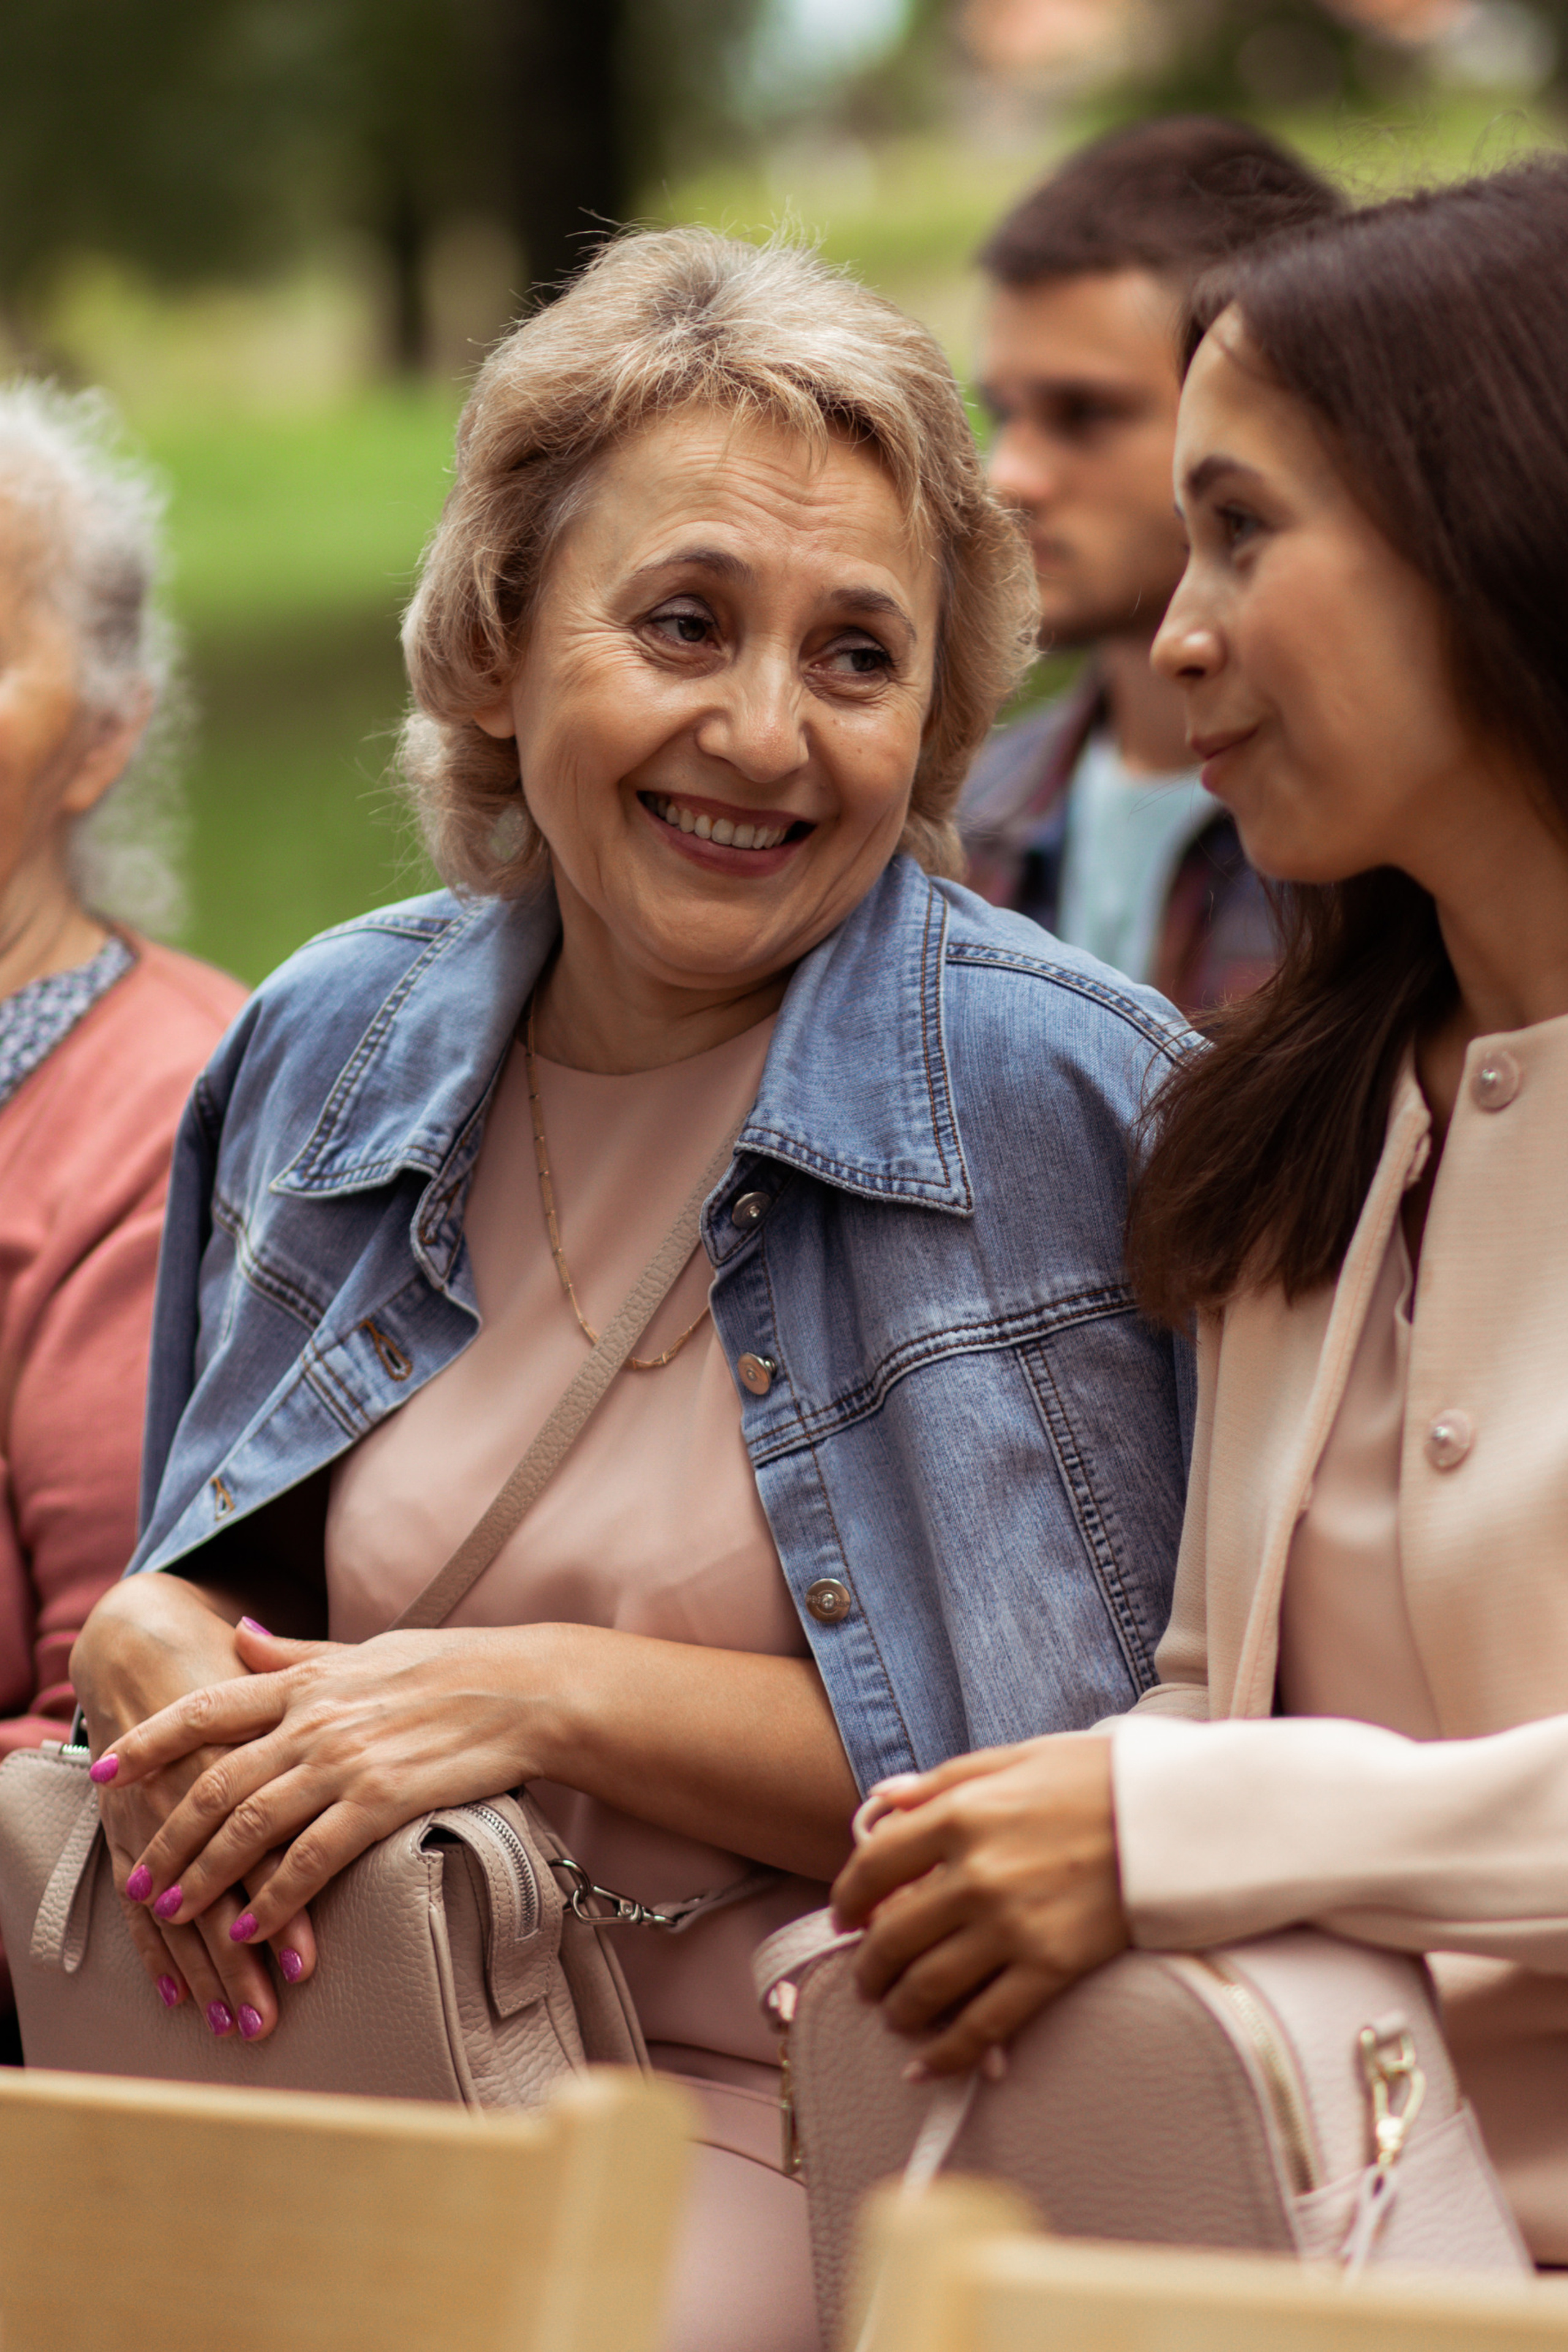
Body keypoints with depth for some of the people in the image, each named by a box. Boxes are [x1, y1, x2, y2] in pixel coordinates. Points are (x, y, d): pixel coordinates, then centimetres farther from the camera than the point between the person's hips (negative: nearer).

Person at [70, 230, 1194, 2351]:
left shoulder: (1082, 1106, -8)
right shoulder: (328, 1046, 8)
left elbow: (1134, 1782, -9)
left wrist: (562, 1699, -15)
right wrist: (152, 1650, -5)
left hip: (784, 2113, -4)